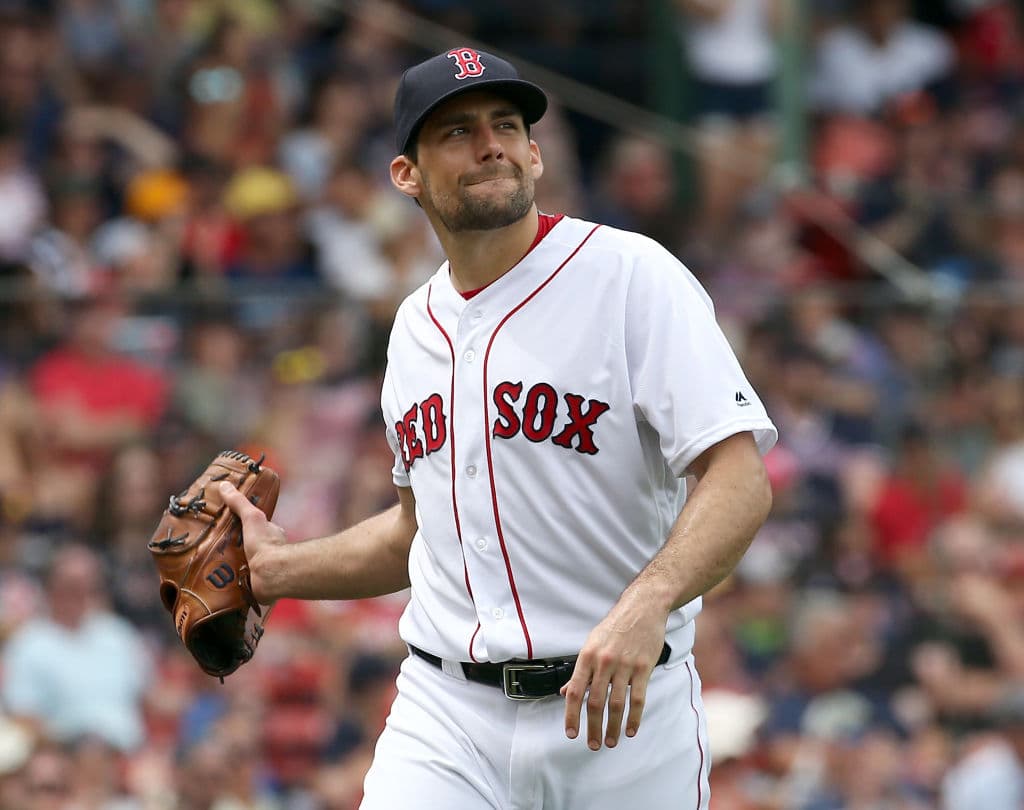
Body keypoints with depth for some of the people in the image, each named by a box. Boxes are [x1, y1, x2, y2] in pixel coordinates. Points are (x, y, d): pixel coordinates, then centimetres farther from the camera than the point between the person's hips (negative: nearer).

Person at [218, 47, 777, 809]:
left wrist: (646, 604, -32)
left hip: (623, 710, -4)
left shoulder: (632, 275, -6)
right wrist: (281, 567, 19)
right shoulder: (416, 325, 14)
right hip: (448, 717, 4)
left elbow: (741, 480, -17)